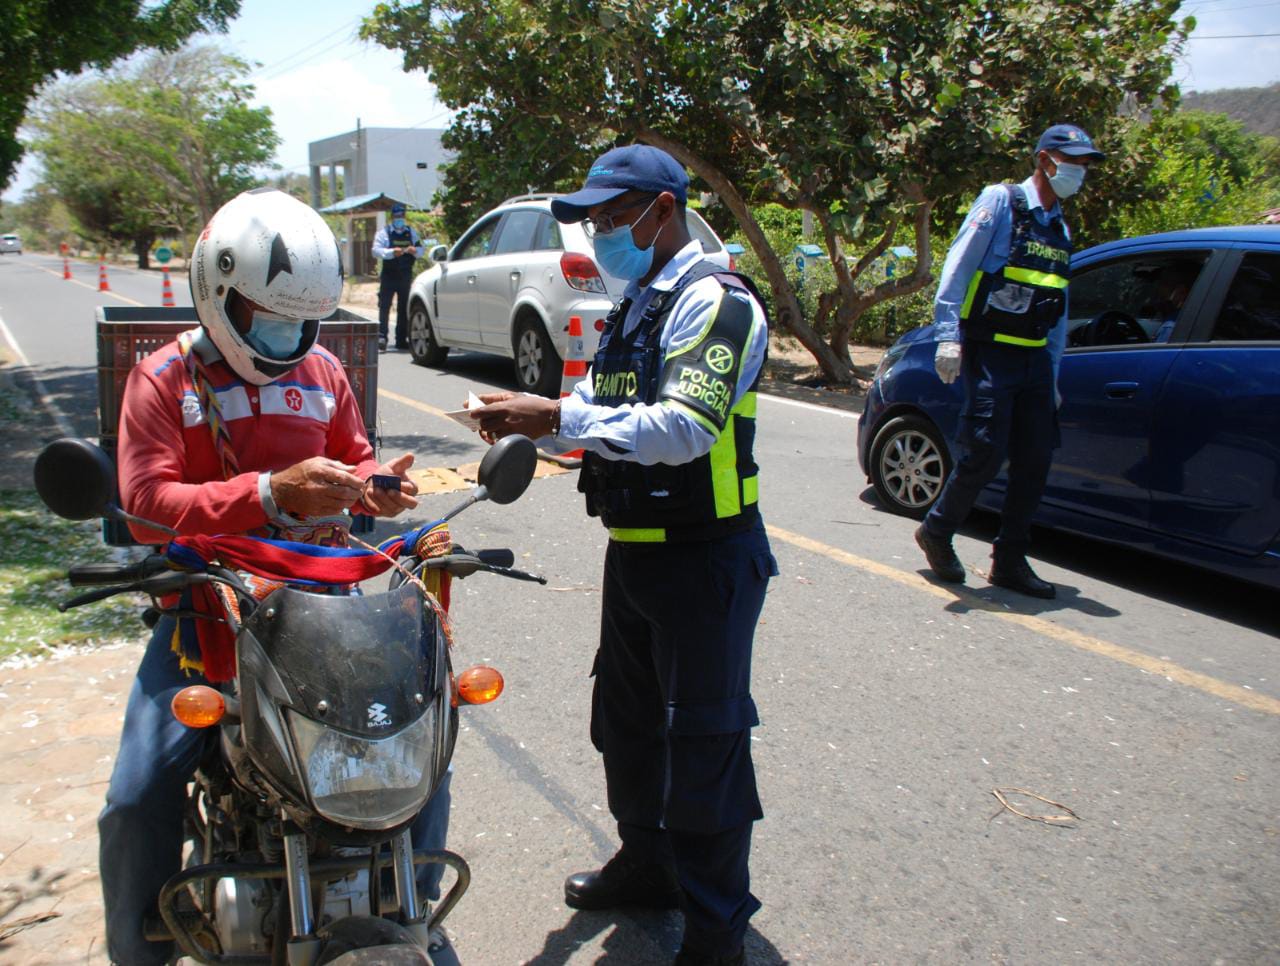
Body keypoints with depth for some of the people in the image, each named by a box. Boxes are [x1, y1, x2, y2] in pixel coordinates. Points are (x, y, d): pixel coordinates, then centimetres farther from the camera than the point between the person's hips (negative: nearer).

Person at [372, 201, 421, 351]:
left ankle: (401, 339, 11)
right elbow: (376, 251, -9)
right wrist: (392, 252, -26)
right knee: (384, 306, -12)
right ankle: (382, 336, -15)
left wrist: (414, 250, -10)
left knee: (404, 308, 6)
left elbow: (420, 251, 15)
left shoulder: (411, 232, 14)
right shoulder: (384, 232, 2)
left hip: (406, 276, 4)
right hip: (389, 276, -4)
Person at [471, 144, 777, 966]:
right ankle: (648, 865, 40)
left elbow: (686, 428, -28)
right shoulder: (634, 309, 16)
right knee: (628, 720, 20)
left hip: (705, 559, -9)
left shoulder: (715, 303, -14)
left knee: (704, 741, 0)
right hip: (636, 552, 9)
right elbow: (605, 419, 16)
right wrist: (531, 421, -3)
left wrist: (555, 416, -28)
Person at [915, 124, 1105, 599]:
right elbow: (958, 266, -11)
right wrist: (948, 336, -21)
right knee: (986, 452, -10)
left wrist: (1053, 374, 20)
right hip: (990, 354, -7)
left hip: (1034, 359, 7)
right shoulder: (1001, 202, -2)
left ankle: (1009, 560, 14)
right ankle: (936, 531, 13)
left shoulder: (1060, 228, 19)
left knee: (1035, 460, 3)